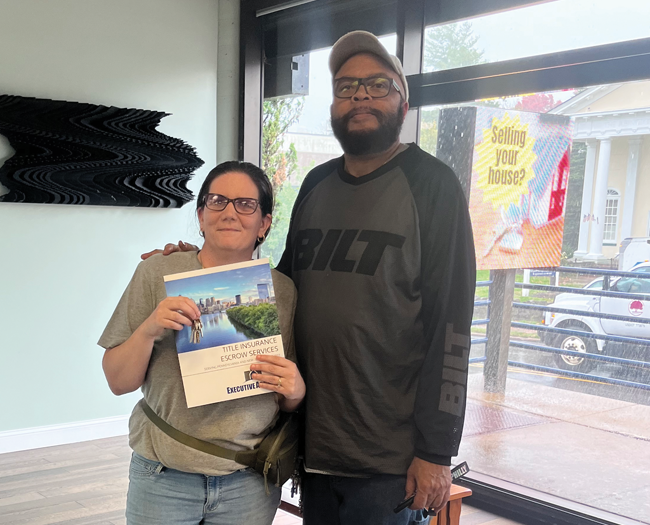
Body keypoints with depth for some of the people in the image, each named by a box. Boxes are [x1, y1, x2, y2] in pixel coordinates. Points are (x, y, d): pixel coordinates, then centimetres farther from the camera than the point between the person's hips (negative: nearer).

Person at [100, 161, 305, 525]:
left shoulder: (283, 290, 0)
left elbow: (291, 405, 7)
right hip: (164, 479, -1)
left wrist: (296, 391, -14)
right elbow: (118, 382, -3)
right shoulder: (159, 272, -5)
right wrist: (149, 329, -19)